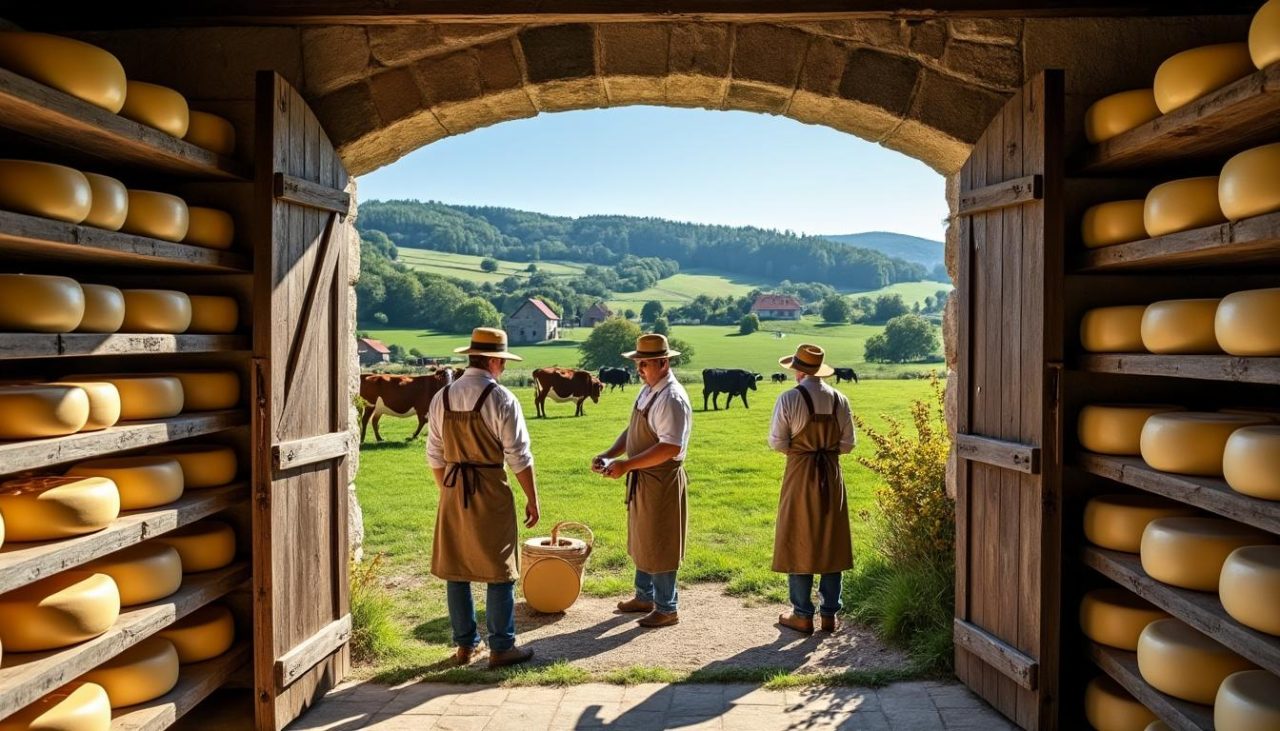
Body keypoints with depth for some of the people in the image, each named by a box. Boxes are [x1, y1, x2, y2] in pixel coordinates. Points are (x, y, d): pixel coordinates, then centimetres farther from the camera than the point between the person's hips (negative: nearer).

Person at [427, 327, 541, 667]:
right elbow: (519, 457, -12)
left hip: (453, 491, 5)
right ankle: (501, 648, 14)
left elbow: (435, 455, 8)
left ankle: (464, 645, 24)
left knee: (456, 570, 13)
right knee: (500, 571, 6)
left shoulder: (442, 397, 3)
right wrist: (532, 500, -3)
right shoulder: (501, 399, -13)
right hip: (491, 493, -5)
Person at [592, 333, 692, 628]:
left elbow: (670, 447, -29)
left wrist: (626, 465, -27)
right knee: (641, 540, 22)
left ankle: (666, 609, 21)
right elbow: (632, 431, 14)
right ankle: (644, 596, 40)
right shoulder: (647, 390, 8)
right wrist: (608, 455, -1)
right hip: (643, 479, 9)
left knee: (659, 546, 4)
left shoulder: (672, 398, -22)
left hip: (661, 481, -9)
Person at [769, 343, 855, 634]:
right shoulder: (839, 399, -1)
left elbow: (777, 442, -10)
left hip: (800, 474, -4)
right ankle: (830, 613, 19)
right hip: (831, 475, 4)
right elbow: (847, 443, 3)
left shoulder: (789, 398, -12)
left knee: (799, 544, 7)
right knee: (831, 543, 12)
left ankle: (802, 615, 13)